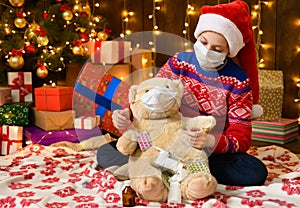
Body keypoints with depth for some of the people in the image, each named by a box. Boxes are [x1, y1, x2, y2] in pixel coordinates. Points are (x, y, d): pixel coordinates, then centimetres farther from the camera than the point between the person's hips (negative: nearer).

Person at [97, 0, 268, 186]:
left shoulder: (238, 82, -10)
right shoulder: (179, 62, -4)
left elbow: (242, 138, -13)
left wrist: (210, 141, -34)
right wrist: (127, 114, -23)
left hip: (213, 154, -1)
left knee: (256, 172, -32)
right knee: (105, 153, -13)